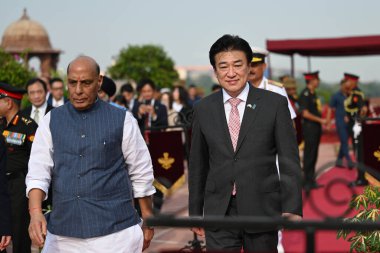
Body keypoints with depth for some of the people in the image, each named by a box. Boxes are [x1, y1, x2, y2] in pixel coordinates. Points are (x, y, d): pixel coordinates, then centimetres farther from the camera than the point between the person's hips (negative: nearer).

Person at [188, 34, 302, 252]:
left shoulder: (275, 104, -3)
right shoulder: (203, 109, 4)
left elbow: (289, 160, -4)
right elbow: (198, 165, 10)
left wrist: (292, 208, -12)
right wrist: (195, 211, 11)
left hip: (262, 210, -1)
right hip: (218, 213, 1)